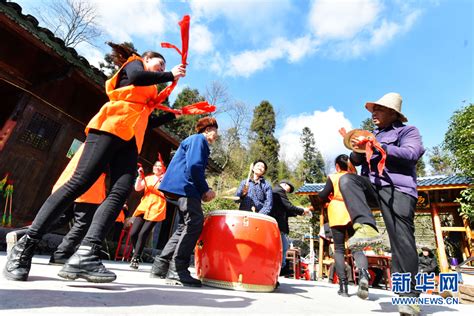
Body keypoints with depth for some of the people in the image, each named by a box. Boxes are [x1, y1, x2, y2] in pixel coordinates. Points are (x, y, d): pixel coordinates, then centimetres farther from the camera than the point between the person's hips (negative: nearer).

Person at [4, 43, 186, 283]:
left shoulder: (149, 91, 36)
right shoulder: (134, 64, 17)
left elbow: (146, 121, 31)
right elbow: (136, 78, -9)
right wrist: (170, 76, 3)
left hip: (130, 138, 7)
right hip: (111, 127, -7)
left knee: (121, 191, -17)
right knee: (80, 182, -16)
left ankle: (85, 255, -27)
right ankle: (25, 245, -6)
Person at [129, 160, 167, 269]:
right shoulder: (148, 178, 17)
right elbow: (137, 188, 5)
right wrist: (140, 176, -6)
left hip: (156, 209, -4)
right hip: (143, 207, 4)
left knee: (143, 234, -12)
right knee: (133, 233, -1)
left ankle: (135, 258, 2)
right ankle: (137, 254, 23)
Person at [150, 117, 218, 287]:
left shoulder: (196, 140, 29)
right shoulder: (199, 139, -3)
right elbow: (194, 166, -19)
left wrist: (202, 191, 14)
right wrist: (205, 190, -12)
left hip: (180, 187, 11)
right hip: (184, 186, -11)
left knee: (185, 226, 12)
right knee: (195, 224, -15)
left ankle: (160, 266, 16)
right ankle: (177, 271, -14)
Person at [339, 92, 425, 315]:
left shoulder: (407, 131, 11)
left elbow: (411, 154, -9)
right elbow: (356, 161, 19)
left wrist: (379, 148, -17)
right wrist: (357, 151, -4)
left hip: (397, 189, -4)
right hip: (371, 186, 5)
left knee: (401, 240, -9)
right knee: (347, 180, -27)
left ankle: (408, 294, 3)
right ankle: (366, 227, -35)